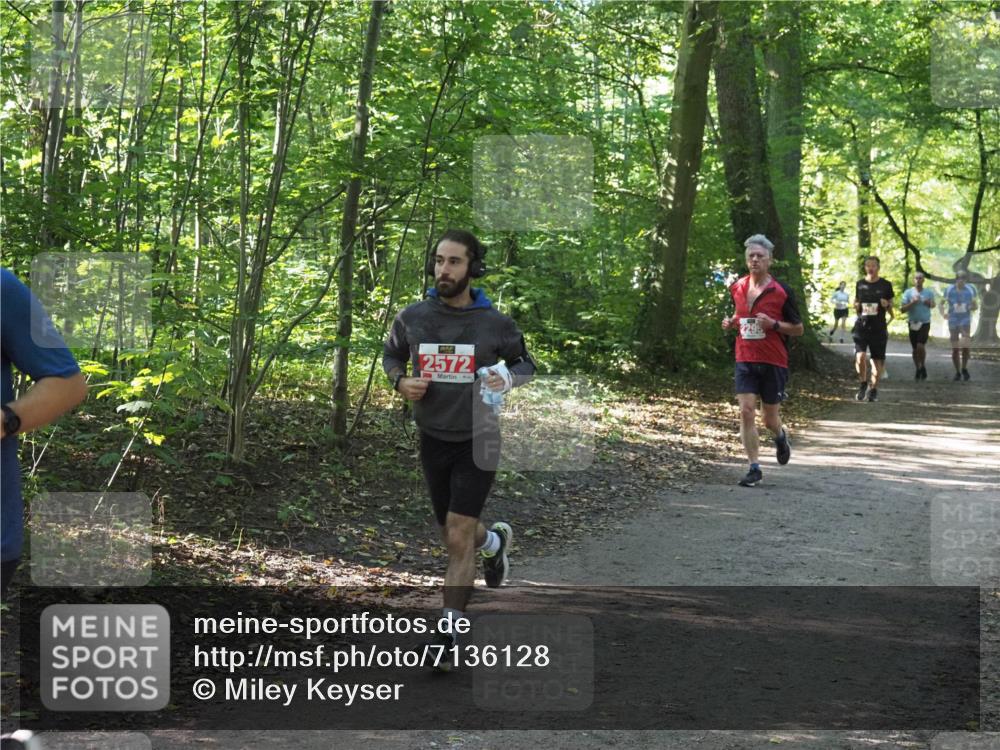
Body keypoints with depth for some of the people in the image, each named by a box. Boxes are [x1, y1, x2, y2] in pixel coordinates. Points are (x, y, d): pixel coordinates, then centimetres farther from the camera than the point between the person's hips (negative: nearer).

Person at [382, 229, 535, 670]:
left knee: (458, 539, -10)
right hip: (433, 439, 3)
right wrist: (400, 382, -7)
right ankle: (495, 540, 53)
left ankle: (448, 633, 0)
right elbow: (391, 354, 14)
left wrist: (509, 378, -17)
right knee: (454, 534, 17)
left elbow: (525, 363, 6)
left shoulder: (495, 323, -10)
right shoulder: (413, 317, -5)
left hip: (476, 440, -3)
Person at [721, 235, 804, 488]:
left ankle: (780, 437, 44)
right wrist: (730, 322, 1)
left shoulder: (781, 292, -8)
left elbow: (798, 328, -2)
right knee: (746, 411, -10)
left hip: (774, 362, -3)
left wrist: (774, 324, -19)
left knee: (770, 418, 6)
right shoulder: (737, 288, 5)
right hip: (745, 360, 3)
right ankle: (754, 469, -4)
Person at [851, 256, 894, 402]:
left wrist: (887, 305, -12)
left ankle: (873, 388, 19)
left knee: (877, 360, 4)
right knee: (860, 357, -16)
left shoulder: (886, 285, 4)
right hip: (862, 325, 0)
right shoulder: (860, 284, 8)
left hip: (879, 328, 0)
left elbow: (890, 308, 11)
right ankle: (863, 384, 7)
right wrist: (856, 306, -4)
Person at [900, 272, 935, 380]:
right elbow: (902, 309, -6)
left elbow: (933, 304, 19)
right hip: (913, 323, 1)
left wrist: (930, 303, -5)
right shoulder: (908, 293, -2)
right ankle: (918, 370, 23)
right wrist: (912, 303, -21)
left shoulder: (929, 293, 2)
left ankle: (923, 367, 4)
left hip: (925, 323, -1)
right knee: (915, 349, 8)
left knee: (920, 346, -17)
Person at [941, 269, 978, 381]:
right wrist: (944, 312, -13)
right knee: (955, 349, 2)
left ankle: (964, 369, 8)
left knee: (965, 347, -16)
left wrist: (973, 307, -14)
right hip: (953, 321, 0)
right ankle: (957, 372, 18)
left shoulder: (970, 289, -1)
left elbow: (975, 304, 10)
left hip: (965, 321, 0)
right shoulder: (949, 290, -4)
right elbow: (942, 303, 7)